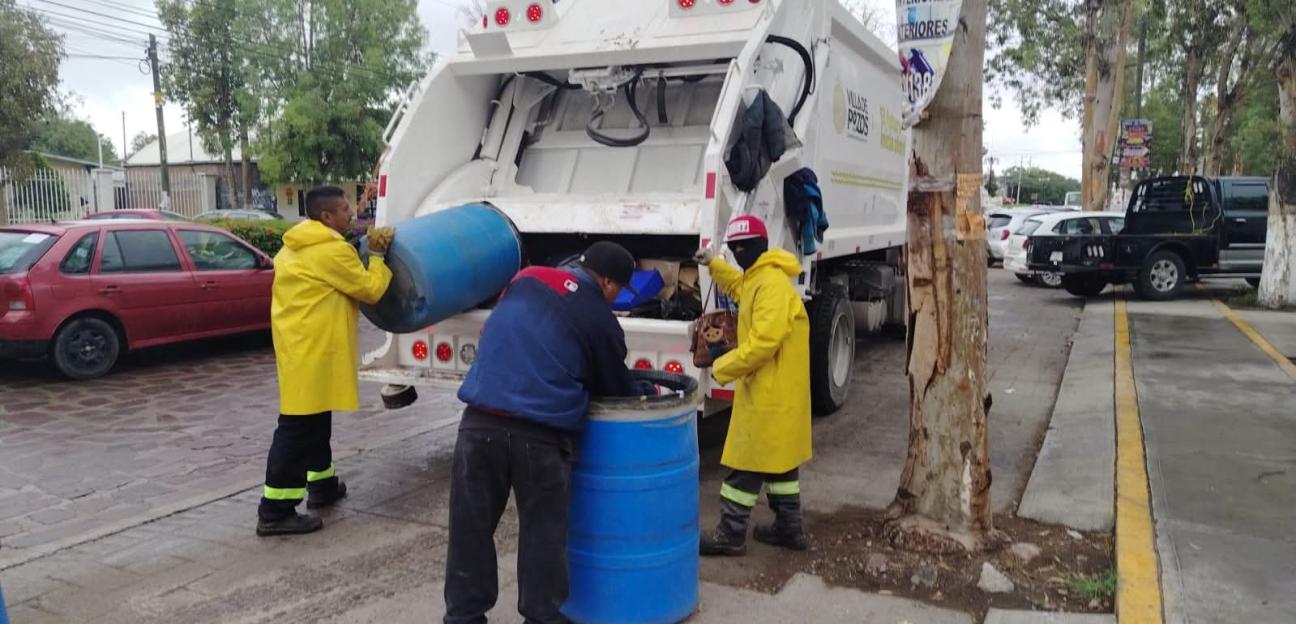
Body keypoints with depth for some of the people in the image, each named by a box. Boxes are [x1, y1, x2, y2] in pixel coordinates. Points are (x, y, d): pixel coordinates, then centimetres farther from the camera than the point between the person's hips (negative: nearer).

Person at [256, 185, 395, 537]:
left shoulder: (296, 247, 14)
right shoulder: (333, 251, -16)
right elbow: (371, 290, -8)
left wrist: (367, 252, 15)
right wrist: (377, 256, 5)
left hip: (300, 346, 10)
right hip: (312, 351, -10)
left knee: (314, 421, 21)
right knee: (299, 429, -7)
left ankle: (322, 485, 35)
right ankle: (275, 512, -4)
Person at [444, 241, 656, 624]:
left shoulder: (527, 278, 12)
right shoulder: (601, 320, 1)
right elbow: (617, 388, 13)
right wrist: (647, 392, 35)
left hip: (481, 420, 3)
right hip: (540, 433, -3)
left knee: (470, 528, 14)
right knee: (542, 533, 14)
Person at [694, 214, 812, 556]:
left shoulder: (772, 284, -21)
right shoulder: (757, 279, 12)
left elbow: (763, 342, -29)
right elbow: (740, 288, 38)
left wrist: (722, 367, -19)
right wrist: (714, 265, 26)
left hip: (769, 393, -11)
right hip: (774, 391, 11)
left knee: (747, 462, -3)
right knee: (780, 459, 17)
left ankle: (731, 535, 6)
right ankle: (789, 528, 27)